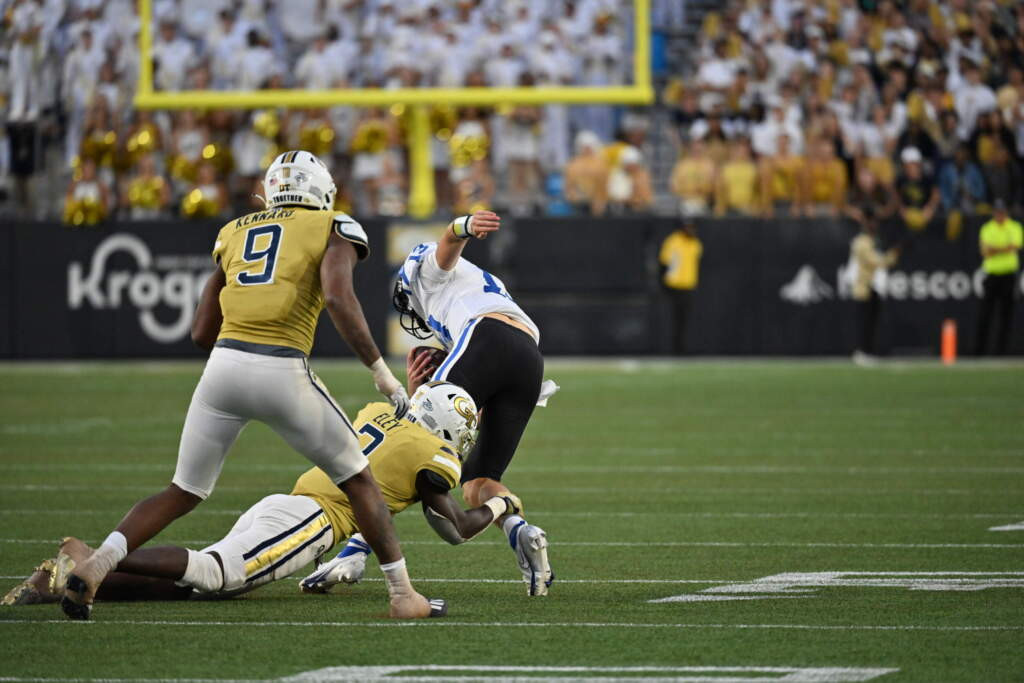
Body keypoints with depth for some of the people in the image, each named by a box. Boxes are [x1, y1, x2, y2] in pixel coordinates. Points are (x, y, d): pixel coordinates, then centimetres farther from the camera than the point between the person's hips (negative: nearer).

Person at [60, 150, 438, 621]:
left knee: (183, 493, 17)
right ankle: (402, 595, 15)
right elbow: (339, 297, -11)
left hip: (224, 366, 4)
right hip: (283, 374, -4)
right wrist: (380, 370, -8)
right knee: (357, 480, 16)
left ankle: (96, 564, -3)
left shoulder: (235, 233, 22)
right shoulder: (332, 230, 10)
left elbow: (201, 332, 21)